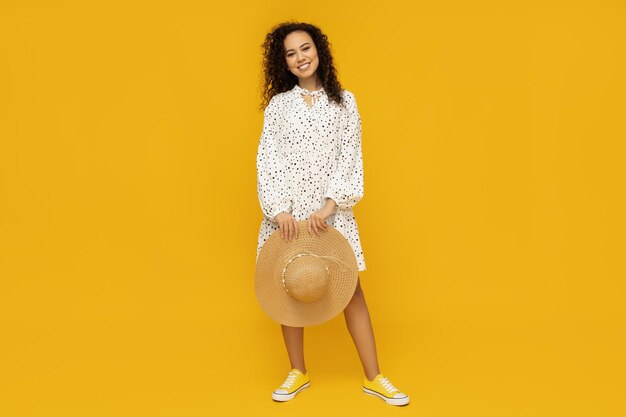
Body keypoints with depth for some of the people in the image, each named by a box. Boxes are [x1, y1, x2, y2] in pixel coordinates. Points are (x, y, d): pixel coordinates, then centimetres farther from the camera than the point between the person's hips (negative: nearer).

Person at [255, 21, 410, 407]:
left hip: (331, 210, -1)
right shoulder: (278, 104, 6)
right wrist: (279, 209, -12)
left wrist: (330, 205, -13)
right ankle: (298, 372, 21)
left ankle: (373, 377, 8)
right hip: (288, 209, 1)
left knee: (351, 288, -2)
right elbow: (268, 159, 0)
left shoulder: (344, 101, 5)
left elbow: (350, 158, -1)